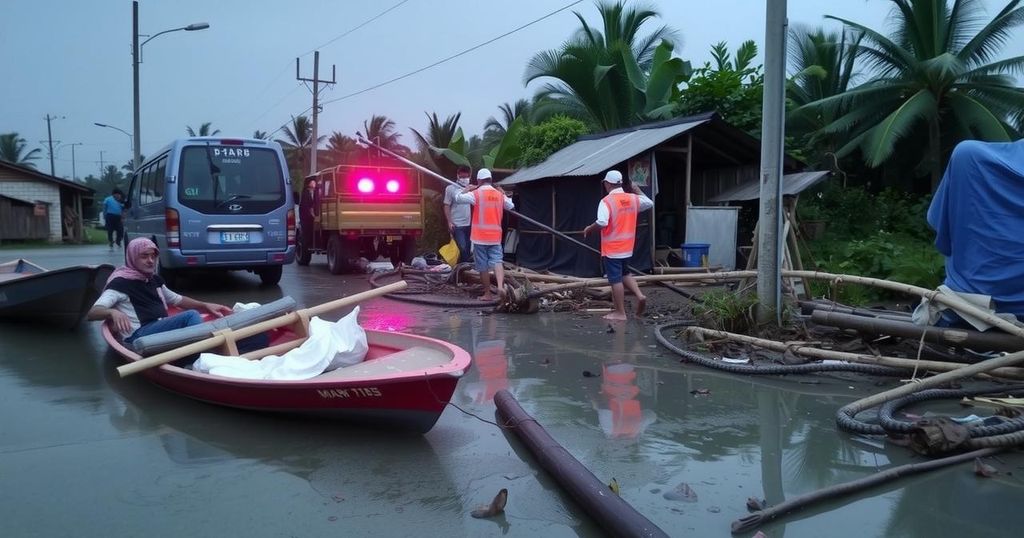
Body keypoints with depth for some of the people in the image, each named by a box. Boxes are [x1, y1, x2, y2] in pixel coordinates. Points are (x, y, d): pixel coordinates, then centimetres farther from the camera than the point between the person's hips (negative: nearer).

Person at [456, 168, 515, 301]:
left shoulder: (476, 193, -8)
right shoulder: (499, 195, 7)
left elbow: (458, 198, -8)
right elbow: (511, 206, 22)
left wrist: (467, 189, 8)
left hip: (480, 237, -3)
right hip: (495, 236, 3)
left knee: (483, 266, 6)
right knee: (497, 262, -1)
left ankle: (487, 294, 12)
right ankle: (501, 286, -25)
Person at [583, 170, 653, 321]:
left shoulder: (606, 201, -17)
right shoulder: (633, 198, 2)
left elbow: (602, 222, -28)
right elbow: (649, 203, 17)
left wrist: (589, 228, -10)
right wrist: (637, 190, 27)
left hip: (612, 249, -6)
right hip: (627, 247, 6)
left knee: (615, 279, 1)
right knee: (624, 273, 26)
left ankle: (620, 313, 7)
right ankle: (640, 295, 8)